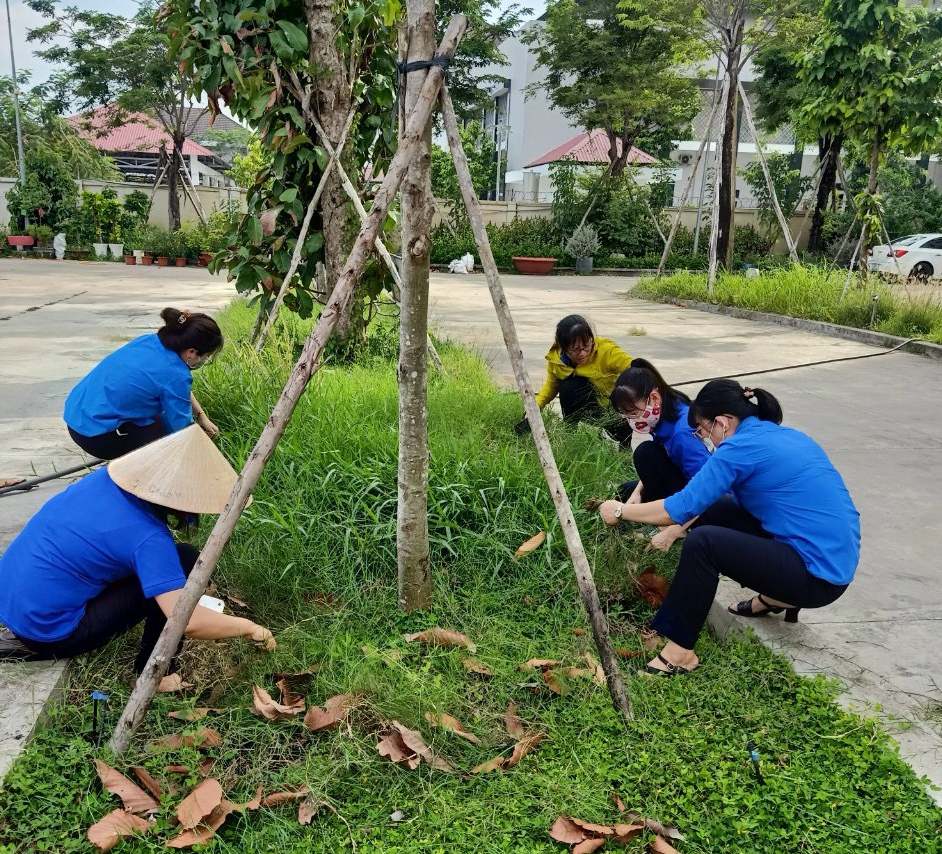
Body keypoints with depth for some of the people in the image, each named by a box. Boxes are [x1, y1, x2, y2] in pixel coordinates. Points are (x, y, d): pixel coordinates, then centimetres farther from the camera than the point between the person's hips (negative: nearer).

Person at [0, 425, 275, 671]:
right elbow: (187, 622, -27)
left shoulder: (104, 477, 0)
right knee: (185, 560, -10)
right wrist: (250, 628, -10)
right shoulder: (149, 538, -22)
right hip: (46, 629, -8)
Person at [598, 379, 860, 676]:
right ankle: (775, 597, 25)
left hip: (820, 576, -9)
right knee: (714, 512, 13)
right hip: (834, 556, 9)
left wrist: (620, 511, -1)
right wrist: (676, 529, 20)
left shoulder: (742, 447, -16)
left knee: (702, 543, -17)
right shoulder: (781, 435, 12)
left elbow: (683, 506, -13)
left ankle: (678, 652, -7)